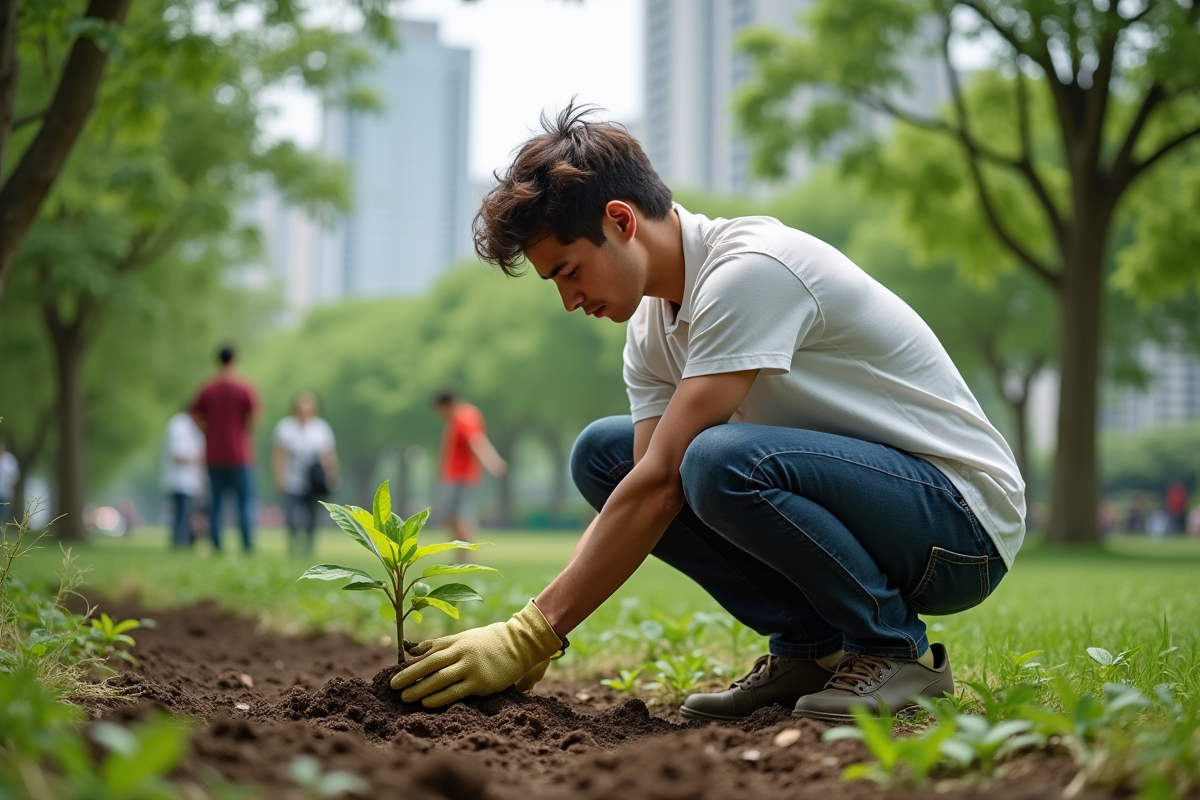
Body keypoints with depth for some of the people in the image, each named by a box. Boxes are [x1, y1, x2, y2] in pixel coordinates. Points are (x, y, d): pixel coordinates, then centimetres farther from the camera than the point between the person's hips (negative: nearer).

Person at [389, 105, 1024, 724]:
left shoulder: (749, 269, -22)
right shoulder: (651, 322, 5)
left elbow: (662, 483, -27)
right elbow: (646, 488, -2)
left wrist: (533, 634, -26)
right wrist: (534, 635, -14)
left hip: (963, 519, -8)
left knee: (722, 460, -35)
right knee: (601, 453, 0)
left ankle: (894, 648, -10)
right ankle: (809, 648, 2)